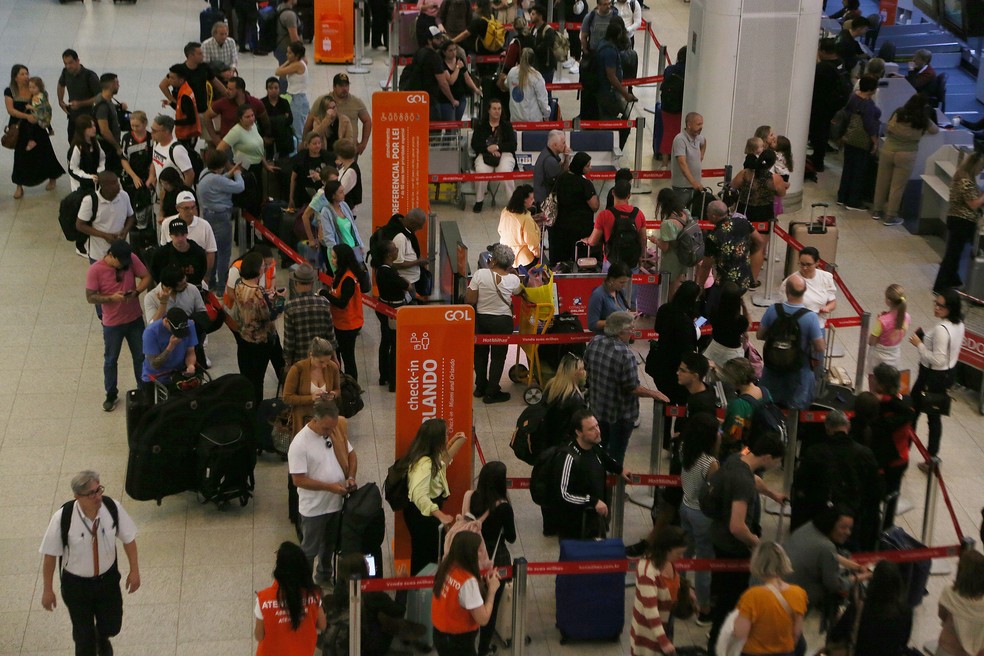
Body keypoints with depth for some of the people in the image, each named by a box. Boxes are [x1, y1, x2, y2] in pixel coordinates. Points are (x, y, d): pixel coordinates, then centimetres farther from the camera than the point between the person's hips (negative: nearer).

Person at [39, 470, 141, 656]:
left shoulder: (112, 507, -22)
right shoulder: (62, 518, -28)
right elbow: (50, 555, -15)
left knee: (112, 626, 16)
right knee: (83, 635, 11)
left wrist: (134, 570, -1)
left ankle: (102, 638, 54)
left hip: (108, 578, 2)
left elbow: (128, 538, -5)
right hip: (76, 583, -2)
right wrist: (48, 590, -7)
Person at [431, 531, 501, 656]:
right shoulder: (468, 581, -27)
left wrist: (483, 580, -1)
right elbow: (482, 619, -22)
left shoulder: (447, 567, -4)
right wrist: (492, 589, -12)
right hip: (459, 642, -8)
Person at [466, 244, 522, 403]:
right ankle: (492, 392, 12)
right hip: (502, 321, -2)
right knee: (498, 357, 9)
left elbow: (469, 300, -15)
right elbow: (518, 292, 10)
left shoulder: (480, 274, -17)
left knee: (480, 353, 19)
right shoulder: (513, 279, -13)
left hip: (481, 318, 2)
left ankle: (480, 387, 30)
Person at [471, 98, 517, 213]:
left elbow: (513, 145, 4)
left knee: (505, 171, -34)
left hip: (505, 154, 0)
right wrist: (488, 148, -12)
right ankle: (479, 201, -13)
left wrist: (497, 147, -10)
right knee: (481, 172, -32)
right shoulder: (480, 125, 13)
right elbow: (474, 144, 4)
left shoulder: (507, 125, 13)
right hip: (484, 154, 0)